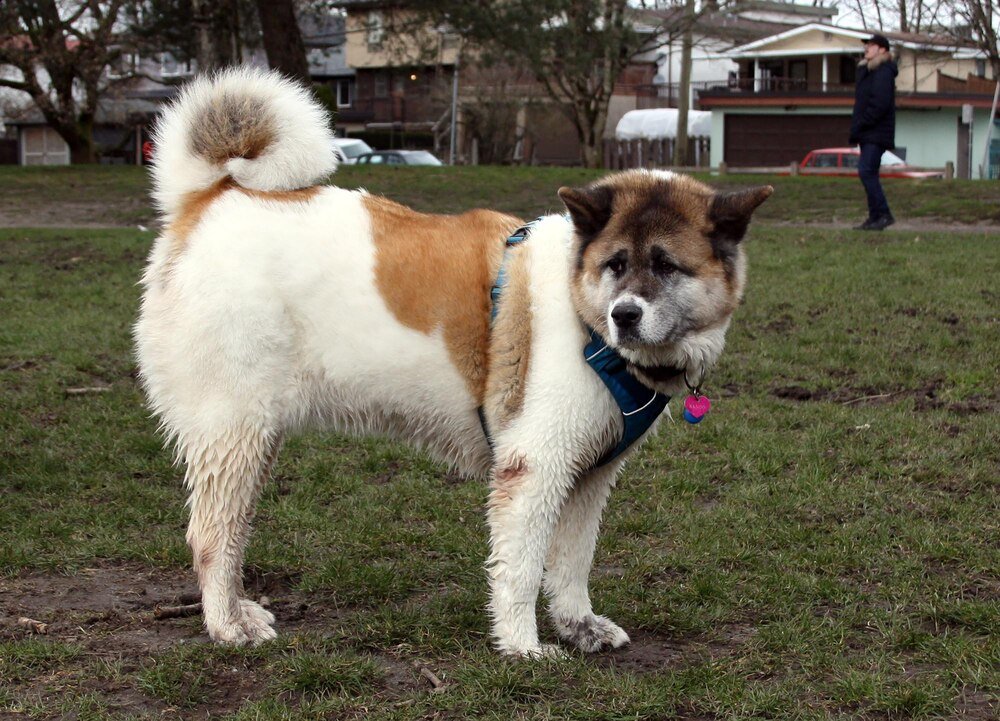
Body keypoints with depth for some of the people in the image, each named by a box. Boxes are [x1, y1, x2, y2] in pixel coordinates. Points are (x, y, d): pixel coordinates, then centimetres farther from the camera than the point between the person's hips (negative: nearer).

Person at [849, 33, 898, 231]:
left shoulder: (883, 73, -12)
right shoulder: (867, 70, 19)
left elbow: (880, 104, -21)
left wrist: (861, 124, -17)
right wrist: (857, 127, 11)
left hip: (876, 133, -10)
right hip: (868, 134, 10)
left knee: (866, 172, -16)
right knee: (869, 174, 9)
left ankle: (883, 215, -15)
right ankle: (875, 217, 13)